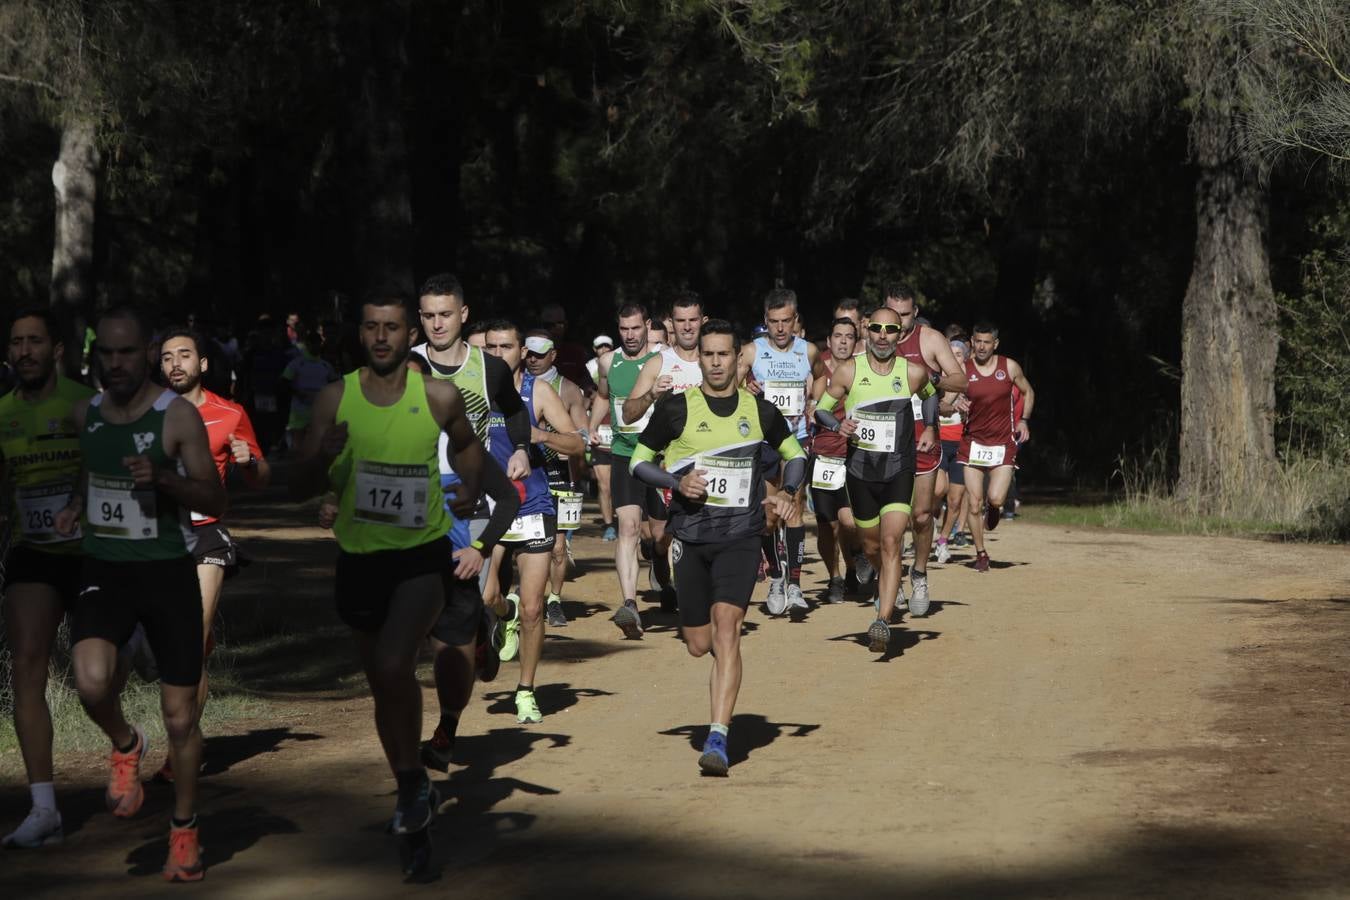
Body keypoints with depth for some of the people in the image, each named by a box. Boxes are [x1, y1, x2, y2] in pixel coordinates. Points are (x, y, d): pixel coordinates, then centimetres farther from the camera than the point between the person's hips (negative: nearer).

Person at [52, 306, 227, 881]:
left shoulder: (178, 416, -9)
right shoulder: (85, 414, 5)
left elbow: (215, 501, -7)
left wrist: (163, 478, -25)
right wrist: (74, 507, 3)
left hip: (167, 571, -2)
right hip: (103, 569, 2)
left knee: (180, 717, 4)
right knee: (92, 682, -26)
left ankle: (184, 829, 25)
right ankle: (125, 746, 8)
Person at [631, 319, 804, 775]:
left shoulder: (760, 410, 3)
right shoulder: (677, 408, -1)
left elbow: (795, 453, 19)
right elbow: (639, 460, 6)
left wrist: (788, 492, -1)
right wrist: (677, 482, -12)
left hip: (740, 537, -1)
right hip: (690, 536, 1)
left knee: (726, 627, -19)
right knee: (699, 644, 6)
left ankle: (718, 738, -21)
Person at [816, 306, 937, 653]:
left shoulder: (914, 373, -2)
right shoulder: (848, 371, -3)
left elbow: (934, 398, 20)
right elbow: (821, 408, 6)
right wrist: (837, 424, -12)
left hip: (899, 471, -2)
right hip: (860, 470, 2)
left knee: (891, 543, -17)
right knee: (872, 547, 14)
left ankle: (883, 621, -21)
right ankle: (886, 588, 47)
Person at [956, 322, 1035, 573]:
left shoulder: (1010, 367, 0)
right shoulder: (963, 370, -3)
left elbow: (1028, 392, 17)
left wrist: (1024, 420, 5)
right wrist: (956, 405, -24)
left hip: (1003, 444, 0)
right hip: (973, 443, 0)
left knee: (995, 498, -15)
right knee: (974, 503, -3)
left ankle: (993, 509, 23)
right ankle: (981, 554, 14)